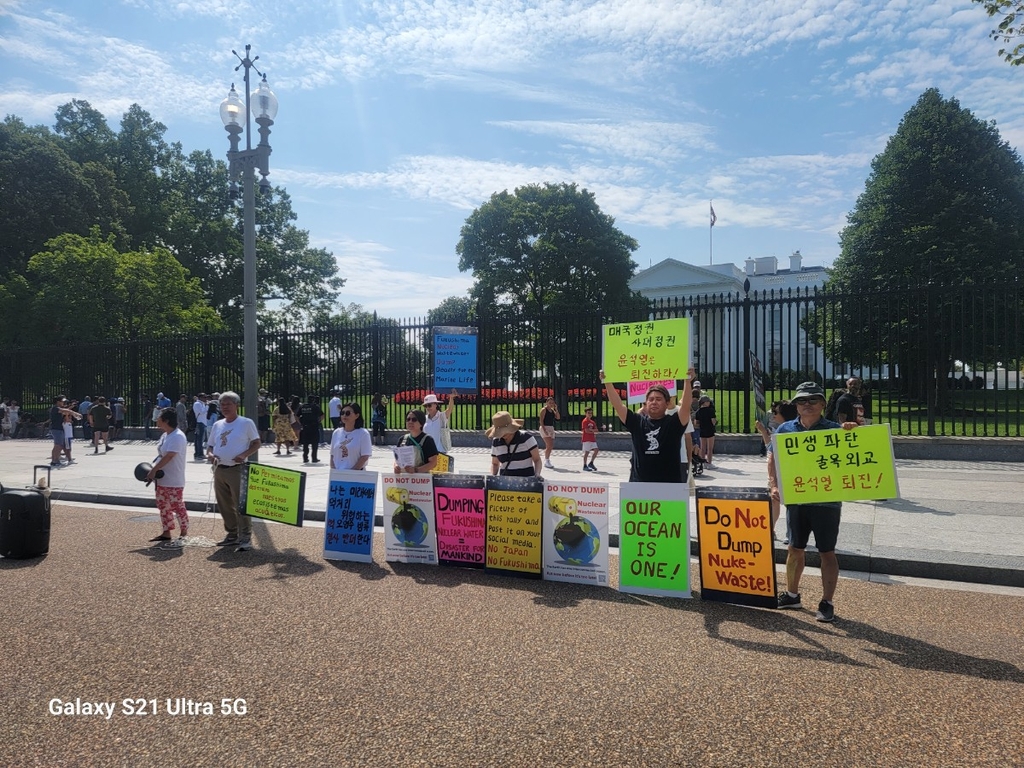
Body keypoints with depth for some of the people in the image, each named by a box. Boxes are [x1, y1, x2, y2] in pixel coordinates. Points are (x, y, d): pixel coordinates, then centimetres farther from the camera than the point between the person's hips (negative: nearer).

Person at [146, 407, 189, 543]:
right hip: (162, 479, 10)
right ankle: (166, 533, 24)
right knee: (163, 507, 15)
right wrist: (154, 471, 5)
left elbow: (168, 457, -26)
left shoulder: (178, 437, -20)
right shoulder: (165, 435, 10)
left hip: (174, 481, -10)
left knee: (178, 507, 0)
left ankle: (184, 534, 12)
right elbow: (161, 455, 15)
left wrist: (153, 470, -23)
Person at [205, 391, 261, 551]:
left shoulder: (246, 423, -4)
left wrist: (244, 455, -19)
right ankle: (232, 535, 26)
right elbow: (210, 445, 19)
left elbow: (256, 443, -3)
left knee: (241, 505, -7)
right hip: (219, 470, 7)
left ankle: (245, 539, -2)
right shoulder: (217, 425, 13)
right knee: (225, 506, 13)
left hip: (237, 470, -7)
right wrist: (209, 454, -3)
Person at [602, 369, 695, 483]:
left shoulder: (673, 423, 1)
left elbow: (685, 406, -15)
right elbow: (617, 405, 1)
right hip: (639, 483, 2)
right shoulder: (637, 422, 7)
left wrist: (688, 381, -28)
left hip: (670, 486, -2)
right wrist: (607, 382, -7)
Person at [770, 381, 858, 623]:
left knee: (827, 552, 5)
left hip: (826, 501, -3)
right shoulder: (785, 429, 4)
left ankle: (827, 604, 15)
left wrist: (851, 433, -28)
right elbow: (773, 458, 9)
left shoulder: (834, 430, -5)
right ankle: (792, 595, 30)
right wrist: (773, 485, -3)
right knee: (795, 548, 15)